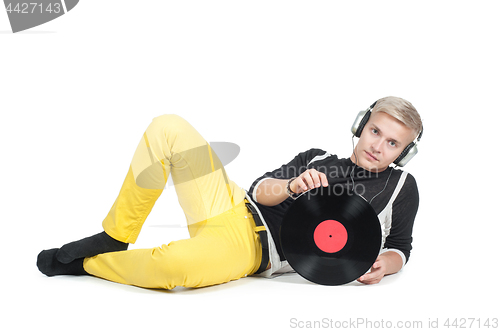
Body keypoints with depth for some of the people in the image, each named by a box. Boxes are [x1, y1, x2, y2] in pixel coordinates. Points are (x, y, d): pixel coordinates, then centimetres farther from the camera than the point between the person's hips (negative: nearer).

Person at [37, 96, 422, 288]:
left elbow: (399, 248, 13)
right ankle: (115, 240, -1)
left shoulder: (401, 186, 9)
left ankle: (86, 263, -8)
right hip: (235, 209, 5)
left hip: (252, 250, -5)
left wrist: (383, 264, -11)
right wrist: (291, 186, -14)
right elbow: (260, 188, 9)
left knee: (176, 264, -39)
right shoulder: (316, 159, 18)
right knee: (167, 127, -10)